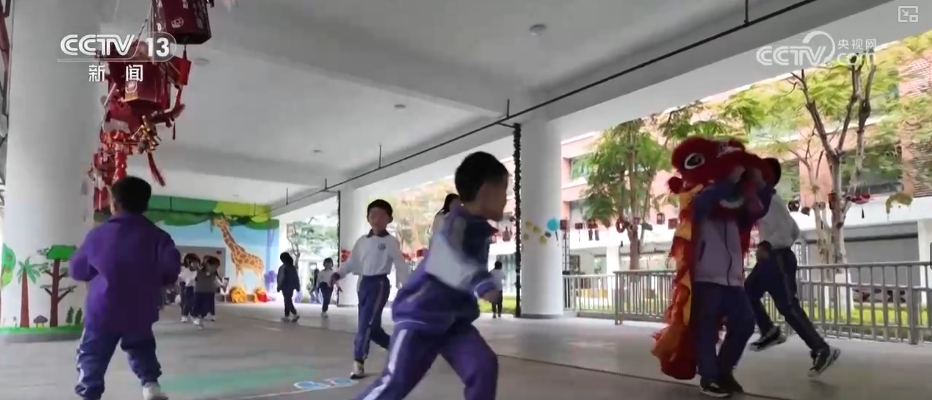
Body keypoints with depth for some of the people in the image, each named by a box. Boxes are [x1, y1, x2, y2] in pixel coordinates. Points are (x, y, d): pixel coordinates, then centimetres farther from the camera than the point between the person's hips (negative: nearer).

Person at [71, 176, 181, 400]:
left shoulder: (98, 234, -3)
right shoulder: (155, 235, -6)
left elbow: (77, 270, 8)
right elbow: (172, 266, -15)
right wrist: (157, 282, 5)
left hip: (103, 311, -1)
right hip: (140, 312, 2)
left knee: (92, 357, 10)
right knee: (141, 348, 22)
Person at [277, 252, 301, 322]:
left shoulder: (283, 267, -13)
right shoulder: (293, 267, 7)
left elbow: (281, 278, -13)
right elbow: (296, 277, 8)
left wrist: (279, 287, -6)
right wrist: (298, 286, 12)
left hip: (285, 287, -7)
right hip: (291, 286, 7)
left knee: (288, 301, -5)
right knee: (288, 301, 15)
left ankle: (295, 314, -19)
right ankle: (286, 316, 19)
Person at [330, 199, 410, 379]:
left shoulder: (391, 241, -5)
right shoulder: (362, 241, 11)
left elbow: (401, 266, -7)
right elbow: (352, 262, 12)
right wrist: (338, 273, -4)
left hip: (379, 284, -6)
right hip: (364, 283, 6)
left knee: (366, 324, -11)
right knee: (371, 326, 13)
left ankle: (359, 363, -3)